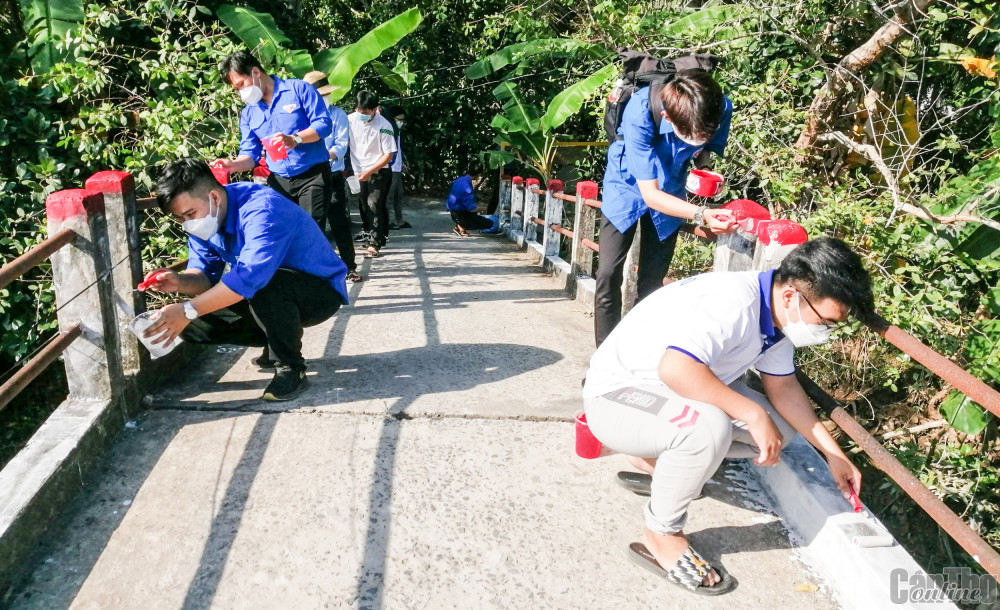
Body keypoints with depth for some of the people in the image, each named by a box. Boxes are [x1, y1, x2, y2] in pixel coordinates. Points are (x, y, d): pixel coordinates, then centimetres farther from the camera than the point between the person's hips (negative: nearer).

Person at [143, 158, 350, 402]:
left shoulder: (262, 209, -31)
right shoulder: (204, 217, -4)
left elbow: (251, 276, -42)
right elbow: (205, 274, -5)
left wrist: (188, 310, -42)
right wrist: (180, 282, -28)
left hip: (320, 290, -8)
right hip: (271, 299, 8)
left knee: (263, 286, -39)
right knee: (194, 324, -3)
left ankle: (290, 367, -17)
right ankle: (280, 341, 13)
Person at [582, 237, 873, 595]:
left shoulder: (778, 314, -1)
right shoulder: (732, 302, -30)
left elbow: (782, 387, 10)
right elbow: (675, 369, -43)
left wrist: (834, 454, 8)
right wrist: (753, 415, -33)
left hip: (673, 393, 9)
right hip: (616, 396, -9)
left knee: (779, 428, 1)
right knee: (708, 427, -36)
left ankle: (655, 458, 16)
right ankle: (662, 536, -11)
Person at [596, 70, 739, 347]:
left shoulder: (721, 108, -26)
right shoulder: (640, 113, -37)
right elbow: (650, 193, -34)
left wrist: (705, 170, -25)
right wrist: (701, 215, -46)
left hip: (670, 192, 3)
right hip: (630, 186, -3)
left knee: (652, 281, 6)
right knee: (609, 275, -10)